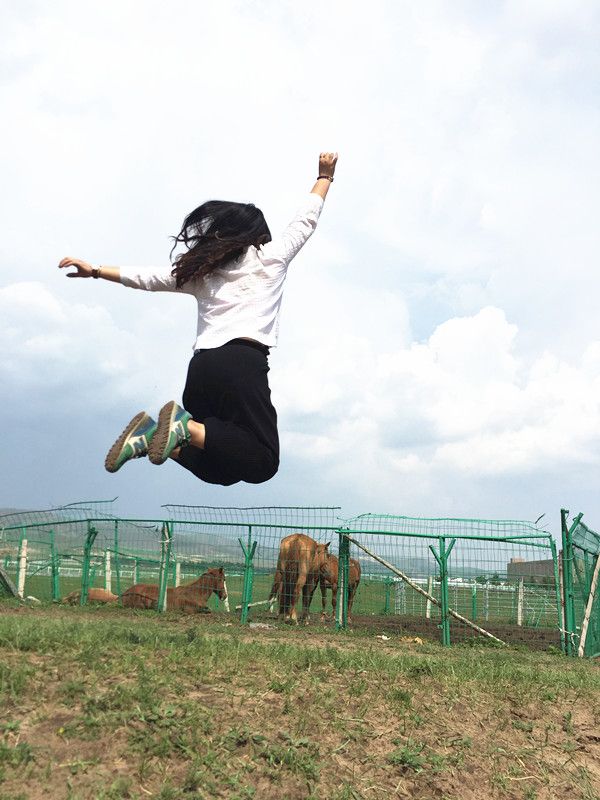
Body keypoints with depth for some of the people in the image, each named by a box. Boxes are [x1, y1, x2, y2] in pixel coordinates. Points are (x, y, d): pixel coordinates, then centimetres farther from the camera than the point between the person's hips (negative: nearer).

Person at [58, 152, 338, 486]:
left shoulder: (203, 269, 22)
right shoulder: (272, 255, 14)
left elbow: (149, 277, 23)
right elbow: (306, 220, 28)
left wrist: (95, 270, 31)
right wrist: (325, 176, 43)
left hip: (200, 367, 6)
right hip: (244, 364, -5)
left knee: (223, 469, 12)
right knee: (262, 465, -3)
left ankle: (153, 435, -12)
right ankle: (188, 426, -24)